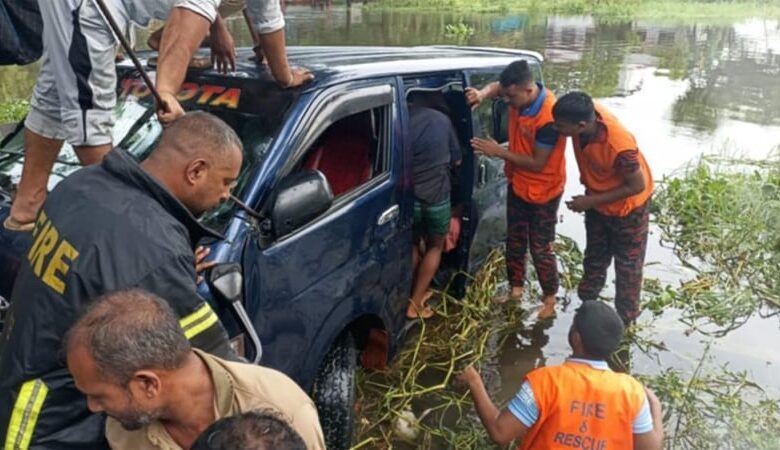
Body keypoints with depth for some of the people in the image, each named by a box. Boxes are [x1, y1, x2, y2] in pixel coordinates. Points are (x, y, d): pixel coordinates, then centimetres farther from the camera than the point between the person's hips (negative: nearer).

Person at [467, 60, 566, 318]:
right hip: (517, 184, 8)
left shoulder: (549, 117, -33)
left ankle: (550, 298, 27)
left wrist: (498, 152, -25)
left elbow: (537, 163, -26)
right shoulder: (519, 95, -11)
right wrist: (482, 94, -12)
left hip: (543, 192, -7)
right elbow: (496, 86, 11)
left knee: (540, 248, 7)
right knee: (515, 240, 20)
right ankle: (516, 288, 38)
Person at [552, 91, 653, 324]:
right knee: (594, 258, 25)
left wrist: (591, 201, -23)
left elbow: (637, 186, -27)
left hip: (627, 207, -6)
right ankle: (587, 304, 47)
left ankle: (625, 317, 36)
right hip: (597, 200, 6)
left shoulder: (619, 146, -42)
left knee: (627, 264, 16)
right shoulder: (585, 114, -26)